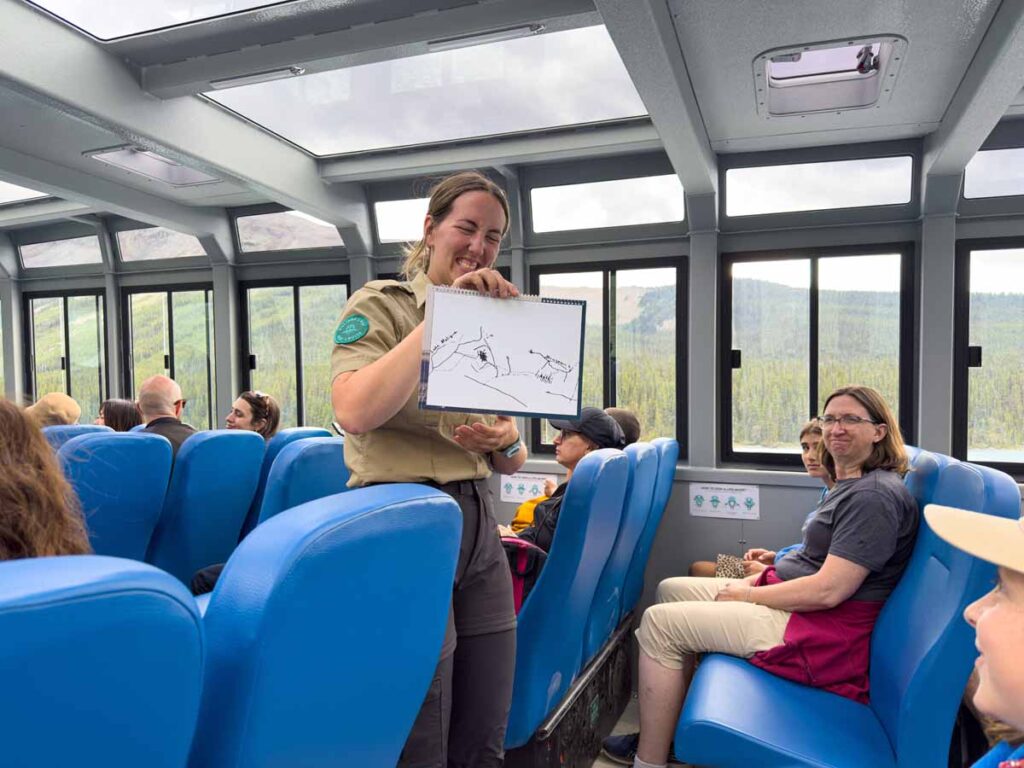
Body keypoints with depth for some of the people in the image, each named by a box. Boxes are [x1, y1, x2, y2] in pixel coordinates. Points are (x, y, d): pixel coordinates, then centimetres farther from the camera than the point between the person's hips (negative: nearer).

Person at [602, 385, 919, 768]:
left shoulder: (875, 495, -19)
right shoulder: (851, 484, 12)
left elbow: (828, 590, -25)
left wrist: (748, 595, -13)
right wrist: (764, 576, 5)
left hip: (821, 634, -11)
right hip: (798, 604, 11)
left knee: (659, 622, -12)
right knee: (671, 590, 12)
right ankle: (669, 725, 18)